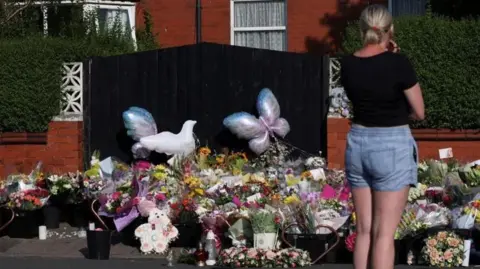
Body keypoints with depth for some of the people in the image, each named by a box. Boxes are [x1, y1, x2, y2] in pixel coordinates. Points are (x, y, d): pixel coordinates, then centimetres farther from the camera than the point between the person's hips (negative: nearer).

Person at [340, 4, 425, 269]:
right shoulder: (398, 63, -14)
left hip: (357, 143, 5)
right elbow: (419, 112, -6)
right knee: (384, 233, -2)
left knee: (363, 229, 11)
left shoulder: (348, 64, 0)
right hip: (392, 147, -5)